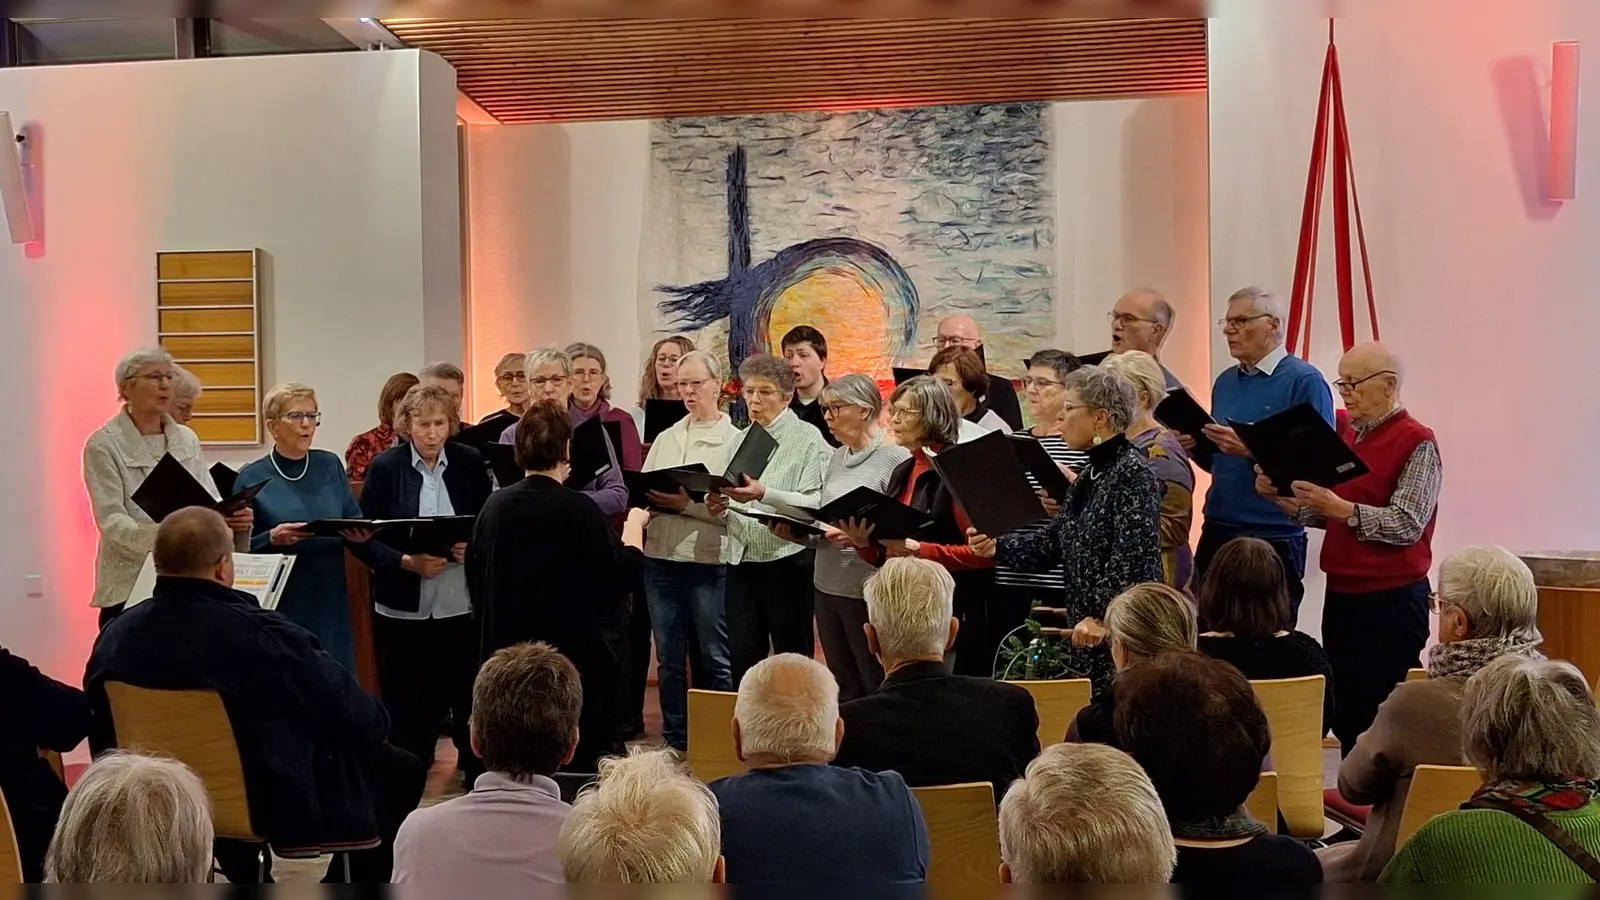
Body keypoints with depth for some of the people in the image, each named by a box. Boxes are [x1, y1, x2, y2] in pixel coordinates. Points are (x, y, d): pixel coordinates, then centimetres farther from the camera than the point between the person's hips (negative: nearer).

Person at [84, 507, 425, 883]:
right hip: (282, 806, -7)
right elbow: (364, 720, -20)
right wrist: (374, 721, 4)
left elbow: (103, 738, 5)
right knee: (401, 770, 16)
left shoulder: (114, 636, -11)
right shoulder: (262, 635, -28)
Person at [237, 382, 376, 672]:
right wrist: (272, 539, -20)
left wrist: (361, 537, -12)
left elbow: (355, 524, 10)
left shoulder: (330, 466, 7)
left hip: (331, 604, 3)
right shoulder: (252, 478, -2)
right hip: (279, 608, -3)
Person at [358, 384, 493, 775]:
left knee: (469, 697, 7)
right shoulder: (385, 467, -2)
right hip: (404, 607, -1)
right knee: (407, 703, 3)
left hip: (462, 605, 1)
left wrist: (473, 547, -12)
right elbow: (366, 538, -3)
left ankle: (477, 774, 23)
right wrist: (407, 562, -18)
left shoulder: (470, 463, 3)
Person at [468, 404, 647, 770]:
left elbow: (475, 580, 10)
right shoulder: (578, 510, -16)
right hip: (575, 654, -5)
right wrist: (634, 526, 3)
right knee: (580, 763, 4)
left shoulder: (495, 506, 0)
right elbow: (621, 575, -12)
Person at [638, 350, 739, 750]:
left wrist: (687, 504, -20)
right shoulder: (665, 439, 15)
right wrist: (647, 498, -10)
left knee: (713, 657, 3)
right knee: (668, 657, 10)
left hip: (708, 560, -5)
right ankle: (675, 742, 20)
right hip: (661, 556, 5)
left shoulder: (733, 440, -1)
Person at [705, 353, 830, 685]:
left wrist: (764, 494, -27)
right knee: (742, 661, 8)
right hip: (742, 562, 6)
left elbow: (816, 504, -16)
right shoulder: (741, 440, 15)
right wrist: (718, 508, -4)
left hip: (788, 562, -6)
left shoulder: (808, 438, -4)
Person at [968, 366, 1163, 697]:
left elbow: (1133, 557, -21)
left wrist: (1101, 617, -22)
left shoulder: (1133, 473, -13)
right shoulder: (1089, 476, 16)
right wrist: (996, 546, 2)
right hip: (1086, 634, 9)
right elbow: (1051, 544, 15)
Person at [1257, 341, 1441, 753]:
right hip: (1341, 594, 7)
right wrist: (1283, 497, 0)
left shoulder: (1417, 442, -8)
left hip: (1390, 599, -7)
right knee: (1345, 717, 11)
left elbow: (1406, 525, -19)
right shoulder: (1346, 434, 14)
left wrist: (1339, 507, -26)